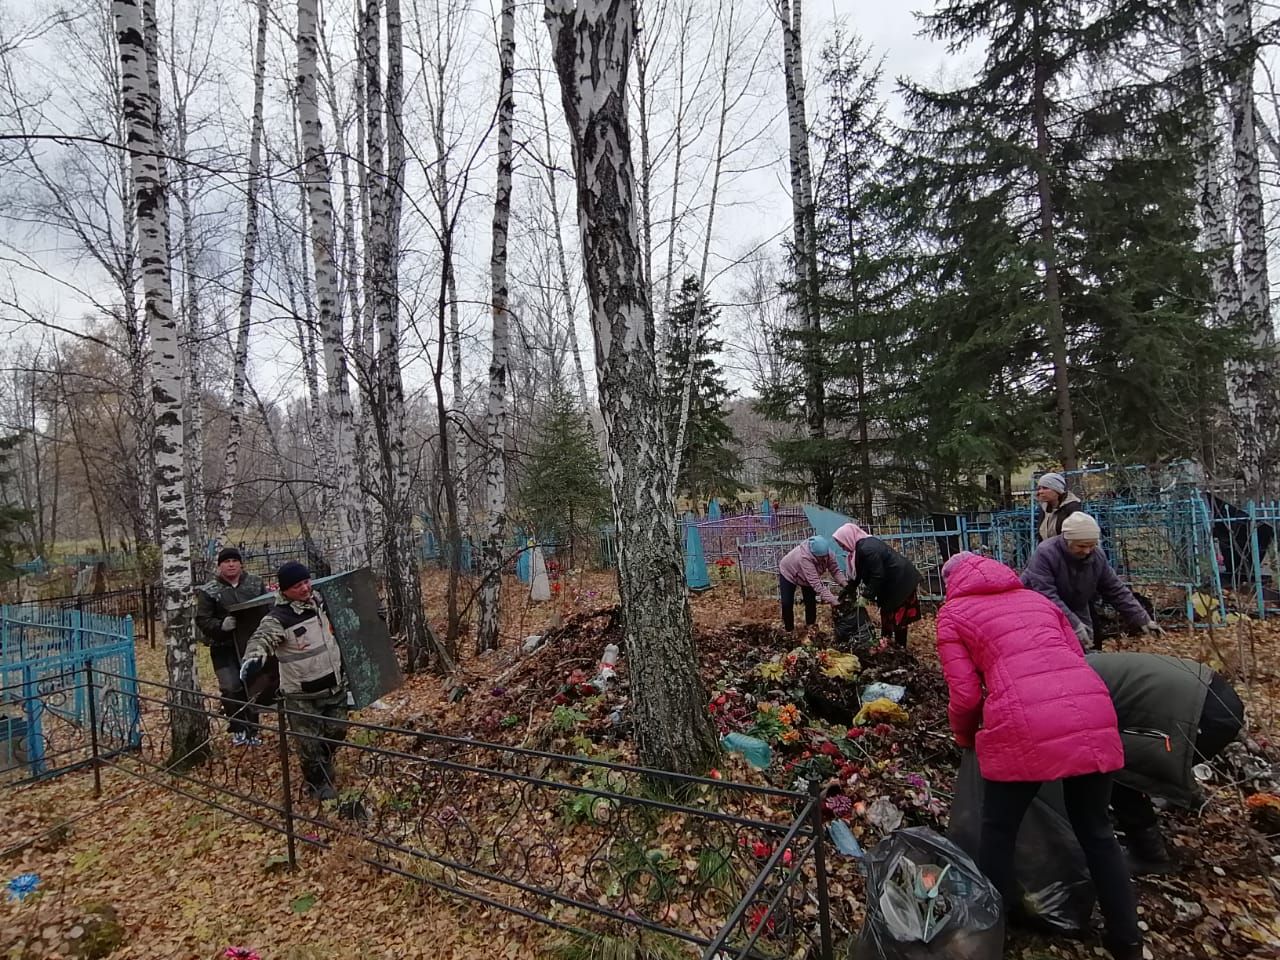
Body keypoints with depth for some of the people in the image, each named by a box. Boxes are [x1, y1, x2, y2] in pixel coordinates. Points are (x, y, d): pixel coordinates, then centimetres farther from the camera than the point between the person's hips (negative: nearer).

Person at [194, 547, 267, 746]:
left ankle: (252, 730, 26)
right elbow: (202, 620, -6)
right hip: (224, 648, -2)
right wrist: (221, 625, -24)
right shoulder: (209, 591, -3)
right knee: (231, 688, -10)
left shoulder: (256, 583, 4)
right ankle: (238, 729, 13)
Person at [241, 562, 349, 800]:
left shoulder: (320, 601, 0)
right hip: (302, 695, -6)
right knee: (310, 742, 5)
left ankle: (325, 763, 47)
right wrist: (254, 657, -58)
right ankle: (318, 783, 28)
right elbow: (262, 638, -38)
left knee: (337, 731, 19)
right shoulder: (278, 618, -21)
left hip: (334, 685, 6)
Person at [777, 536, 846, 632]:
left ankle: (810, 626, 16)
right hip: (788, 573, -5)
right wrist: (833, 601, -53)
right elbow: (816, 584, -49)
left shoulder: (825, 553, -30)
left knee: (811, 601, -1)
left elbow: (835, 569, -24)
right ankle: (789, 629, 7)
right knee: (787, 603, -10)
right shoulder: (804, 558, -48)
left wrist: (845, 583, -42)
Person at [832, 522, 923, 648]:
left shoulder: (867, 548, -27)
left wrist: (867, 594, -22)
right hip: (894, 582, 10)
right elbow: (859, 573, 12)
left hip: (901, 581, -10)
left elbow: (878, 575, -28)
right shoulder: (863, 545, 5)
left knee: (898, 617, 1)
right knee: (887, 614, 18)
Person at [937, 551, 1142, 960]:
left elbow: (965, 695, 5)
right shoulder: (1035, 597, 28)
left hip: (1024, 726, -5)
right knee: (1096, 830, 24)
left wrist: (965, 737, 24)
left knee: (998, 832, 16)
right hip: (1092, 712, 5)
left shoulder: (953, 612, 13)